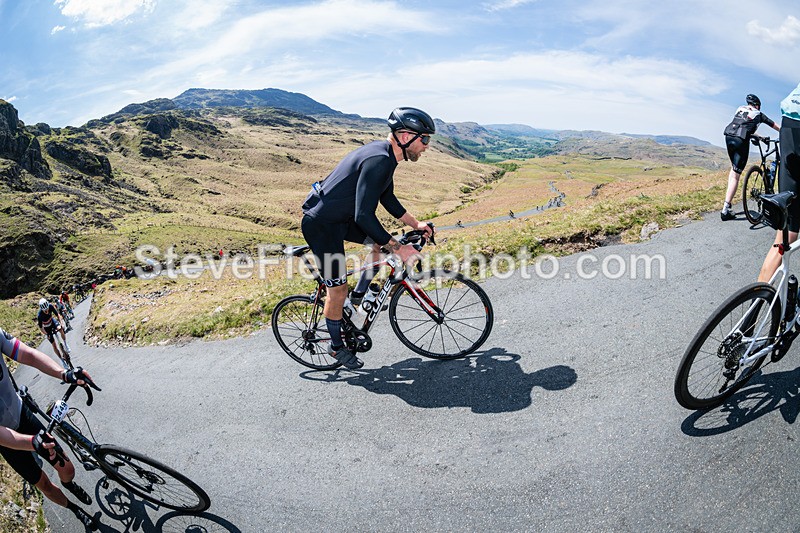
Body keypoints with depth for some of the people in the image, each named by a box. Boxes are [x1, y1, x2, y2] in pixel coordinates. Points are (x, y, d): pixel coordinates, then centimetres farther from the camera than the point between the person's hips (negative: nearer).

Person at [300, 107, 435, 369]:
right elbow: (364, 216, -31)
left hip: (339, 217, 9)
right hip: (321, 225, -9)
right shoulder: (378, 161, -27)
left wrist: (415, 223, 14)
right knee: (338, 287, 1)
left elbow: (388, 199, 17)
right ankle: (336, 346, 21)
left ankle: (359, 295, 22)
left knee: (382, 242, 9)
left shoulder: (384, 154, 4)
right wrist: (398, 248, -26)